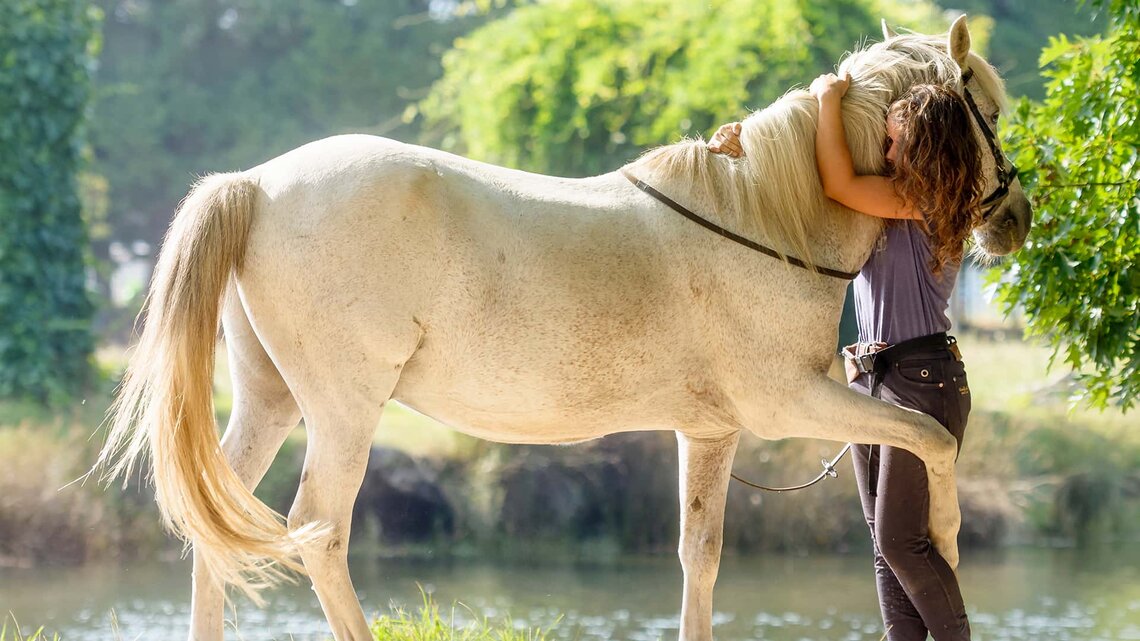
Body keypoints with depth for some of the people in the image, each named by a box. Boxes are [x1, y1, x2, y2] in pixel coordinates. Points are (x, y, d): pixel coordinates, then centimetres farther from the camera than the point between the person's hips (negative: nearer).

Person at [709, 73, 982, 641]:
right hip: (871, 380, 9)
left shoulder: (926, 201, -12)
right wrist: (744, 151, -1)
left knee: (900, 540, -10)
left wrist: (829, 100, -8)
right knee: (886, 542, 6)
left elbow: (839, 186, -19)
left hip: (923, 380, -9)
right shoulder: (890, 202, 12)